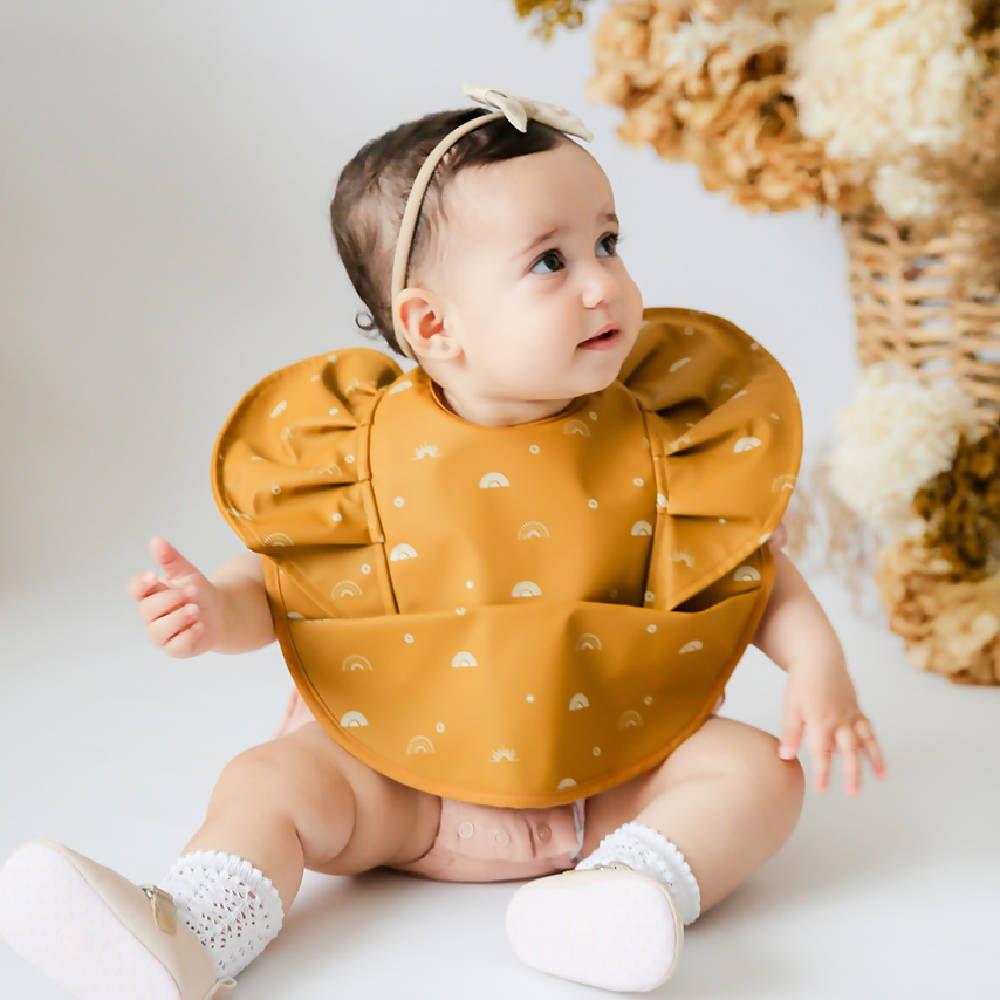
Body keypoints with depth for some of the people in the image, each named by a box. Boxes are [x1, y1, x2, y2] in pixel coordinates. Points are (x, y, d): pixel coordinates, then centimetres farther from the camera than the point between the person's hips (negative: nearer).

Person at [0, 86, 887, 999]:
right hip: (405, 775, 0)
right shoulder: (366, 451, -9)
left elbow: (754, 566, 0)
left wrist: (819, 664, -17)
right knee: (269, 778, -18)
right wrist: (216, 611, -22)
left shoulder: (657, 445, -7)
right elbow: (278, 576, 0)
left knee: (758, 772, -19)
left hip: (612, 781, 1)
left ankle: (626, 887, -37)